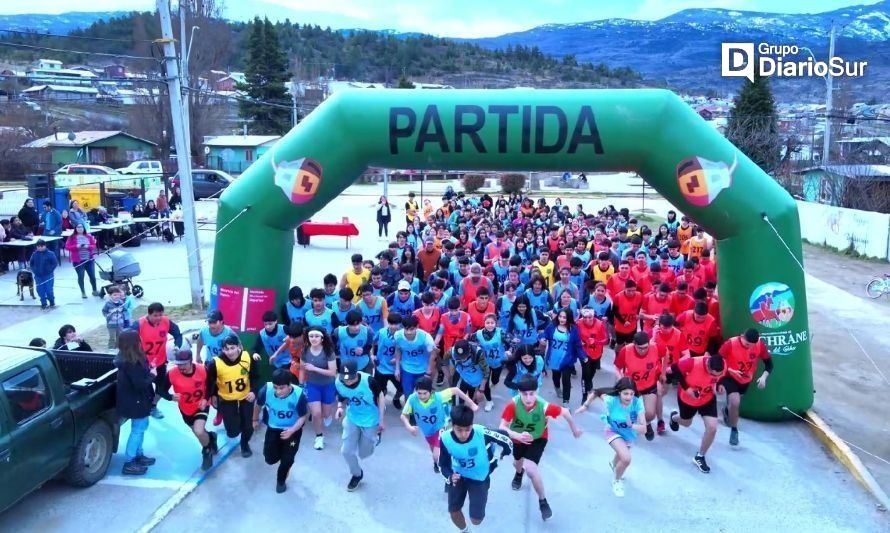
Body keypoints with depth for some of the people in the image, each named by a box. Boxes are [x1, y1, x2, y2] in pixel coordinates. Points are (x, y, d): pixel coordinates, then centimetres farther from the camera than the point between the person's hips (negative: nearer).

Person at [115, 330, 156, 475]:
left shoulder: (127, 358, 3)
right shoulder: (131, 363, -27)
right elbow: (140, 384, -26)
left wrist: (148, 370, -3)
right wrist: (152, 375, -12)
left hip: (136, 399, 10)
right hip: (135, 401, -10)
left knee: (140, 427, 21)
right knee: (138, 429, 1)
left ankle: (138, 455, 34)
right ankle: (129, 464, 9)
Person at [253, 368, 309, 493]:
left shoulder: (299, 395, -35)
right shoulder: (266, 390, -29)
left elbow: (303, 416, -18)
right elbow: (258, 405, -5)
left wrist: (292, 430, -34)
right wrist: (255, 420, 12)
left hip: (293, 429, -2)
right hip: (273, 428, 2)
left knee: (287, 459, -2)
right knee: (270, 459, 8)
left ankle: (281, 480, 32)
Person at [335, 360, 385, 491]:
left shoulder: (368, 381, -32)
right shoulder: (339, 383, -22)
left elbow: (380, 397, -16)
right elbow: (342, 399, -2)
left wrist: (381, 420, -10)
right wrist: (340, 407, -27)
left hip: (370, 421, -3)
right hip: (352, 420, 3)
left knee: (364, 453, 12)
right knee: (346, 451, 3)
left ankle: (375, 437, 47)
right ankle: (357, 474, 33)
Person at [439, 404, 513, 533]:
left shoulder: (481, 433, -34)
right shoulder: (446, 438, -26)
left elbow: (505, 438, -16)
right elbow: (443, 464, -9)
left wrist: (493, 462, -1)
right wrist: (449, 476, -31)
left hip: (479, 478, -2)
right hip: (458, 476, 2)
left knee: (476, 520, -3)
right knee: (453, 511, 13)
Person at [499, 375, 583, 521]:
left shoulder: (544, 406, -37)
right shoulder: (513, 405, -36)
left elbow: (565, 412, -19)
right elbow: (502, 427, -35)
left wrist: (574, 429, -2)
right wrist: (518, 436, -54)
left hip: (538, 439, -2)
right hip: (518, 438, 2)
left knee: (531, 469, -22)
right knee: (517, 463, 28)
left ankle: (542, 501, 5)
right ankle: (519, 473, 68)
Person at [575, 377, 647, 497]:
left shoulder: (637, 402, -35)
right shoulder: (612, 400, -36)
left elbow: (644, 428, -34)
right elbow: (596, 392, -17)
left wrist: (631, 425, -52)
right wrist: (585, 405, -17)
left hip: (629, 434, 3)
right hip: (614, 432, -3)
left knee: (621, 456, 30)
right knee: (626, 459, -25)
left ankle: (614, 464, 70)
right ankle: (617, 481, 8)